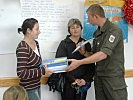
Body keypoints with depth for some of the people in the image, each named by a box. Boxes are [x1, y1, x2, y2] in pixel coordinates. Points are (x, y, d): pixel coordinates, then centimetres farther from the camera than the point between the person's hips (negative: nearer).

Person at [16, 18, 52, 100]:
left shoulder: (35, 43, 5)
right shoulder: (22, 48, -22)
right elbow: (21, 73, -25)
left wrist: (45, 67, 0)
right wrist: (42, 71, -22)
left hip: (37, 85, 8)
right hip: (29, 89, -8)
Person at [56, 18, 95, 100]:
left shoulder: (86, 44, 9)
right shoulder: (64, 44, 1)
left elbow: (91, 65, 6)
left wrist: (85, 79, -8)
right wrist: (73, 79, -14)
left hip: (83, 82, 2)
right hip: (68, 82, -2)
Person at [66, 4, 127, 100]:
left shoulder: (114, 30, -13)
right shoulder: (97, 33, 12)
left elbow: (103, 54, -24)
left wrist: (79, 62, -24)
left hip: (114, 78, -7)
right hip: (99, 77, 7)